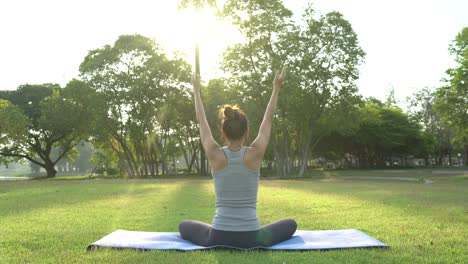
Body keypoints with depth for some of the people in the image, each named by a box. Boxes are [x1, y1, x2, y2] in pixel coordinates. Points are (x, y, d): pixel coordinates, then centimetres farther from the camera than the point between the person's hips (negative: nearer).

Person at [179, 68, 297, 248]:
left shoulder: (215, 156, -7)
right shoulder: (255, 154, -9)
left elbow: (201, 121, 8)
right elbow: (268, 120, 5)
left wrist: (196, 90, 20)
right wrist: (276, 87, 16)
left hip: (218, 237, 1)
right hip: (251, 238, -1)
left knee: (184, 226, 30)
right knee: (290, 224, 26)